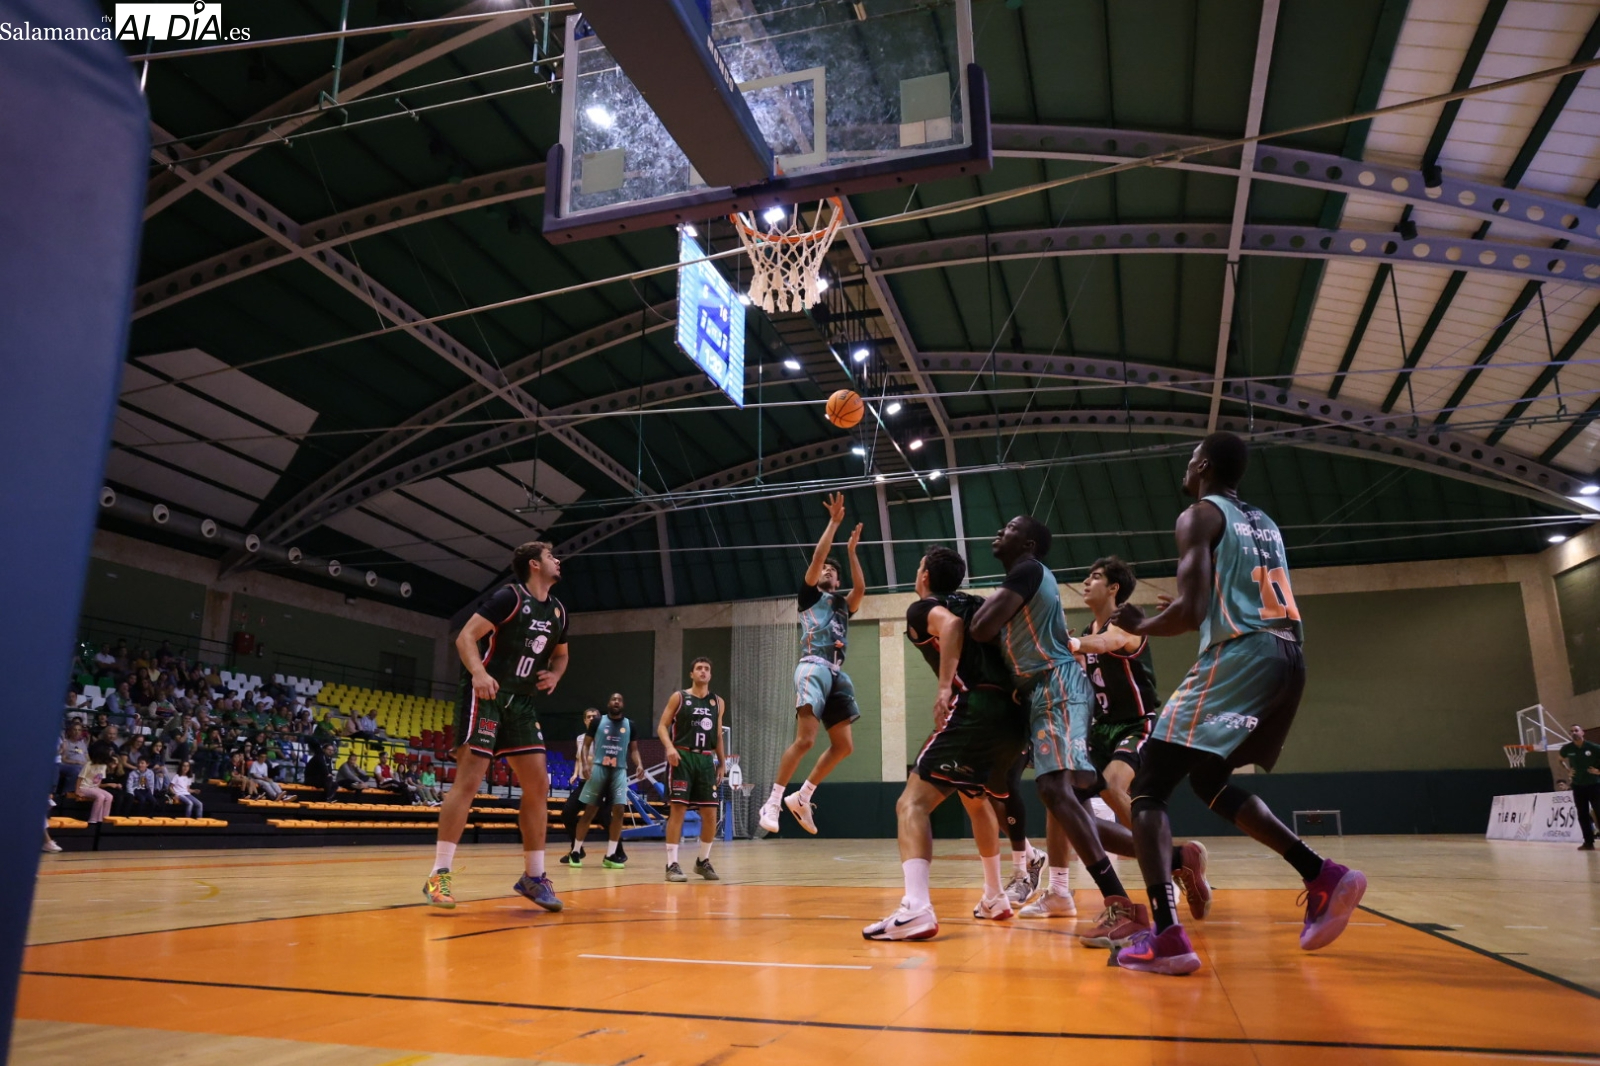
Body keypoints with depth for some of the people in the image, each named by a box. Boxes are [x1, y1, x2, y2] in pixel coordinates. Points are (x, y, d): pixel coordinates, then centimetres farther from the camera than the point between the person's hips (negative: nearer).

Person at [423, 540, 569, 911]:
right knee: (468, 781, -12)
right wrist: (478, 672, -32)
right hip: (486, 697, -7)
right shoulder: (509, 597, -11)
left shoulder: (557, 611, 10)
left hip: (523, 702, 7)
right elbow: (465, 637, -15)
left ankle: (534, 876, 12)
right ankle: (438, 875, -6)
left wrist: (554, 675, 4)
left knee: (538, 786, 3)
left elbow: (560, 653, 25)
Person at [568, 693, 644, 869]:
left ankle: (610, 855, -2)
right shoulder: (598, 722, 4)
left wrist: (639, 765, -7)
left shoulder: (630, 724, 9)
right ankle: (576, 852, 13)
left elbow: (633, 749, 12)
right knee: (590, 811, 1)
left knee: (619, 811, -9)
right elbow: (587, 745, 5)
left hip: (619, 770, 2)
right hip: (599, 768, -2)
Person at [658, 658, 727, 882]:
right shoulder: (679, 697, 3)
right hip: (682, 757, -4)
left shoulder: (718, 703, 14)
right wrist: (670, 747, -18)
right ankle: (672, 864, -3)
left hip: (706, 760, 4)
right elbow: (662, 725, -1)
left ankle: (703, 861, 20)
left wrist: (722, 763, 14)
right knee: (677, 809, -8)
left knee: (710, 813, 2)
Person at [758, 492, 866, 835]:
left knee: (843, 745, 4)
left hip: (837, 673, 7)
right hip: (814, 667, -6)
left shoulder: (843, 604, 25)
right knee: (805, 739, -19)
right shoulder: (810, 595, 11)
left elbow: (861, 588, 4)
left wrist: (851, 552, 8)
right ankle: (772, 803, -12)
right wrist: (834, 521, 2)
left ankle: (801, 798, 14)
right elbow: (817, 556, -1)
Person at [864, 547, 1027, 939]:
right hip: (1013, 713, 8)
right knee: (976, 799, 32)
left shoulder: (922, 608, 7)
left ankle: (916, 909, -27)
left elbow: (950, 624, -15)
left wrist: (946, 686, -19)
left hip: (975, 709, -8)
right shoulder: (975, 604, 26)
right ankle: (995, 897, 39)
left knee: (912, 803, -9)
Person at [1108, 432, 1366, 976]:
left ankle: (1166, 936, -20)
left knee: (1148, 788, -6)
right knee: (1210, 780, 25)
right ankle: (1324, 877, 16)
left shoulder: (1200, 515, -1)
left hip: (1239, 657, -9)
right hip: (1286, 659, 9)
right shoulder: (1264, 522, 24)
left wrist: (1139, 625, 5)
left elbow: (1191, 612, -12)